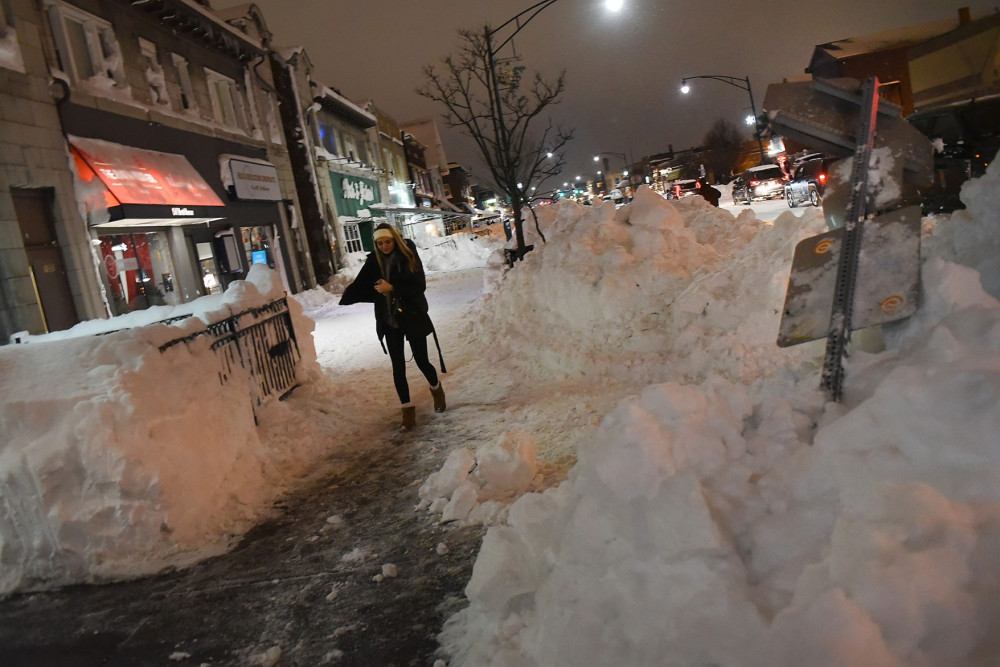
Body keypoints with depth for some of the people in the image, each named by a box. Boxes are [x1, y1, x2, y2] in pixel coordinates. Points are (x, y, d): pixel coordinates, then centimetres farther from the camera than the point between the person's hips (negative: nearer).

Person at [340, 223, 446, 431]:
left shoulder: (409, 256, -10)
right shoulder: (374, 260, -2)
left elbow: (420, 286, -14)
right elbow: (362, 284, -8)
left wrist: (392, 288, -23)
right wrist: (347, 296, -26)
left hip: (413, 318, -2)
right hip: (389, 322, 2)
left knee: (422, 361, 8)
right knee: (398, 367, 4)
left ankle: (436, 389, 38)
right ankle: (407, 409, 16)